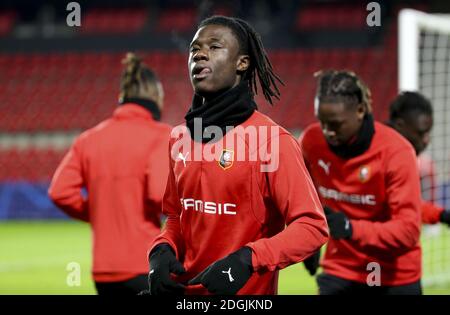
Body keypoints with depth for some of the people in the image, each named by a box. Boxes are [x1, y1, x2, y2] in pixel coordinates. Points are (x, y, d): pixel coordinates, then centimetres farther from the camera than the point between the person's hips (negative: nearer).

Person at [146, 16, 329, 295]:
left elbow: (313, 226, -16)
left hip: (245, 291, -5)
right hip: (184, 289, 5)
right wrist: (162, 251, -3)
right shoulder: (181, 138, 6)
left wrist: (248, 259, -28)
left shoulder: (270, 139, -12)